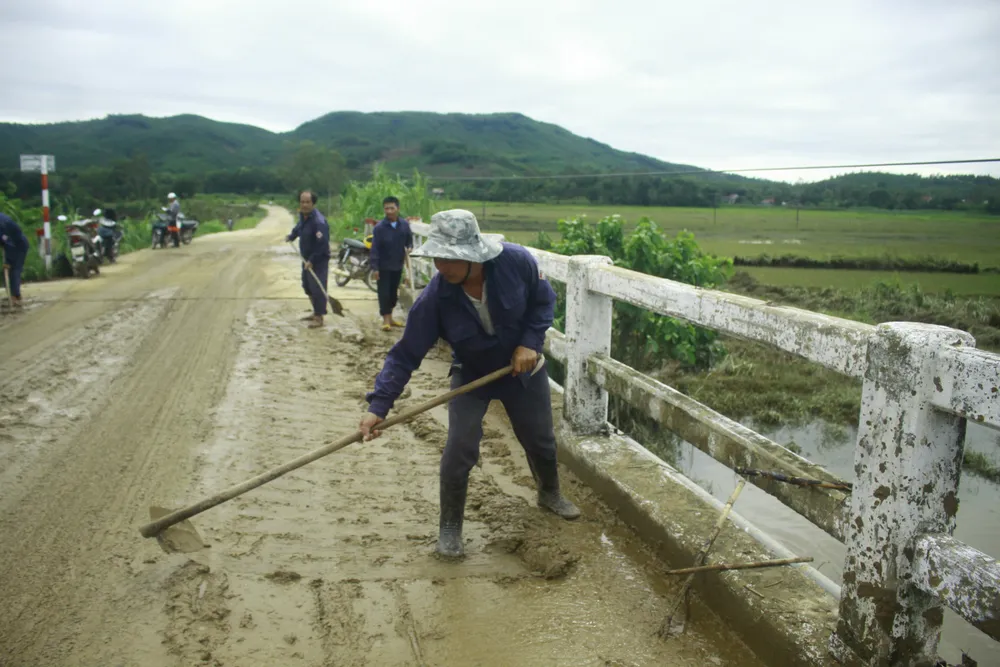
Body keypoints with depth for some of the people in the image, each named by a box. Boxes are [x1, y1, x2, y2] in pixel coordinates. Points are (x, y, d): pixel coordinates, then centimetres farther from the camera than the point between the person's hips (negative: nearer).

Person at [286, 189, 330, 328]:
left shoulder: (319, 221, -24)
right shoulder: (303, 216, 5)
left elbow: (322, 244, -28)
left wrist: (312, 260, -28)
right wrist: (291, 236, 17)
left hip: (318, 260, -10)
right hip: (306, 259, 10)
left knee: (317, 288, -6)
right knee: (307, 286, 19)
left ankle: (319, 317, 3)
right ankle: (316, 312, 33)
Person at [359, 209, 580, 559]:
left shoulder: (517, 261, -30)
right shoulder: (435, 297, -30)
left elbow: (544, 300, -11)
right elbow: (406, 354, -26)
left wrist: (530, 343, -24)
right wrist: (378, 405, -34)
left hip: (523, 367, 2)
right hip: (471, 374, -1)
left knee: (540, 439, 17)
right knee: (459, 449, -13)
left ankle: (550, 493, 49)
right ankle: (450, 527, 11)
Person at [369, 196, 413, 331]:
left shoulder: (404, 224, -2)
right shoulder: (379, 227, -13)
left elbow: (409, 239, 14)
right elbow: (374, 248, -14)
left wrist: (409, 248, -9)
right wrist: (374, 267, -18)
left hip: (398, 265, 4)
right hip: (383, 266, -4)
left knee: (394, 292, 15)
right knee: (384, 292, -2)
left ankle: (390, 317, 28)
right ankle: (385, 319, 5)